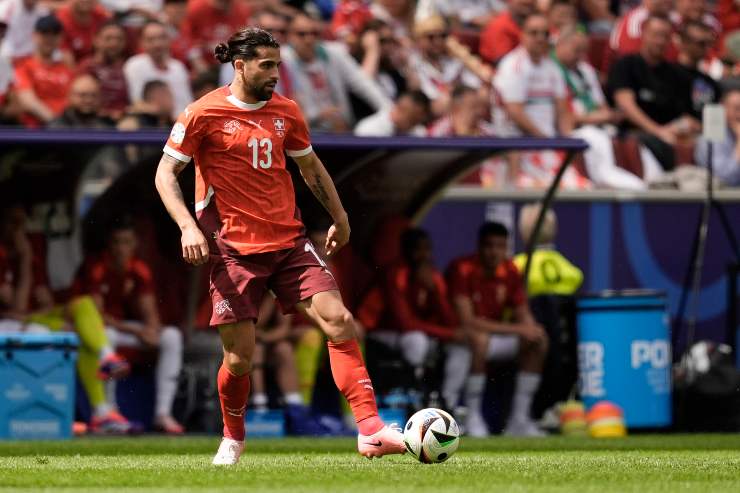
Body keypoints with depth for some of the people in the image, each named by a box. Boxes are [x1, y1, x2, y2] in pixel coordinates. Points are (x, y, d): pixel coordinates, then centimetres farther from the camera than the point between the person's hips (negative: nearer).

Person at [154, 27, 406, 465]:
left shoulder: (285, 112, 7)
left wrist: (340, 219, 25)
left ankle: (370, 431, -16)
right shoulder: (204, 114, -6)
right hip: (233, 250, -4)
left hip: (289, 242, 4)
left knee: (338, 319, -14)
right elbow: (165, 173, -2)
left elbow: (310, 166, 22)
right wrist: (187, 226, -15)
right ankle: (233, 439, 26)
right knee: (240, 354, -3)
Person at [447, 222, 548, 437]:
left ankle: (519, 419, -9)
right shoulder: (462, 269, -20)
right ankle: (472, 417, -28)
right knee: (479, 338, -38)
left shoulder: (510, 271, 1)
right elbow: (467, 321, -28)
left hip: (495, 333, 7)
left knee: (539, 339, -10)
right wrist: (515, 329, -30)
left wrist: (531, 329, -21)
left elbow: (522, 314, 6)